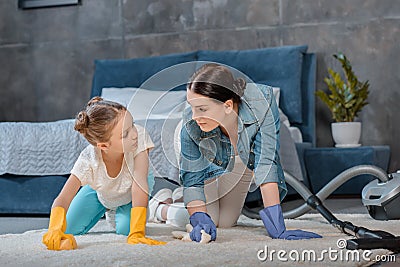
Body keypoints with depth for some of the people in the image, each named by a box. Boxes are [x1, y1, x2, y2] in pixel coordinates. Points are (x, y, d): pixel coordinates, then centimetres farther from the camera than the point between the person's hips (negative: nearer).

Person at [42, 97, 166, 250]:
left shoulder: (140, 137, -43)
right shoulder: (89, 160, -40)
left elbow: (140, 187, -46)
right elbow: (62, 200, -43)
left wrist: (136, 234, -54)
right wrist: (55, 231, -64)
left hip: (129, 192, 0)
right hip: (100, 190, 1)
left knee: (125, 229, -22)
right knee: (69, 229, -5)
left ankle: (120, 211, 17)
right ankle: (105, 209, 28)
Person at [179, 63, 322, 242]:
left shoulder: (261, 102, -43)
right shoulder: (191, 125, -39)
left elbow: (266, 162, -39)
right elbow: (192, 179, -28)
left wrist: (276, 227, -42)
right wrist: (200, 221, -46)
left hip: (245, 159, 1)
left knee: (226, 222, 0)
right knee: (209, 220, -9)